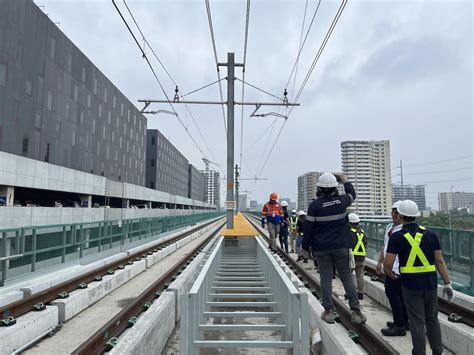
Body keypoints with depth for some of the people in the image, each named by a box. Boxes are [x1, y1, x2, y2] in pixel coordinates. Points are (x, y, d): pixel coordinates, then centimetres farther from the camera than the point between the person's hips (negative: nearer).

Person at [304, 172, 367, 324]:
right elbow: (352, 194, 21)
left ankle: (328, 311, 10)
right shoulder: (342, 201, -4)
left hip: (321, 249, -1)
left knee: (326, 278, 5)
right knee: (347, 277, 9)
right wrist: (346, 182, 37)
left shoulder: (314, 205, -10)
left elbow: (308, 228, -5)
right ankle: (356, 311, 12)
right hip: (341, 246, 2)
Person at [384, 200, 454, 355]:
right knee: (432, 319, 19)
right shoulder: (430, 234, 1)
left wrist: (390, 273, 9)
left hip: (411, 285, -4)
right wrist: (447, 283, 6)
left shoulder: (397, 237, -10)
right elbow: (440, 261, 0)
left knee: (417, 322, 5)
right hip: (430, 283, 4)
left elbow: (388, 263, -12)